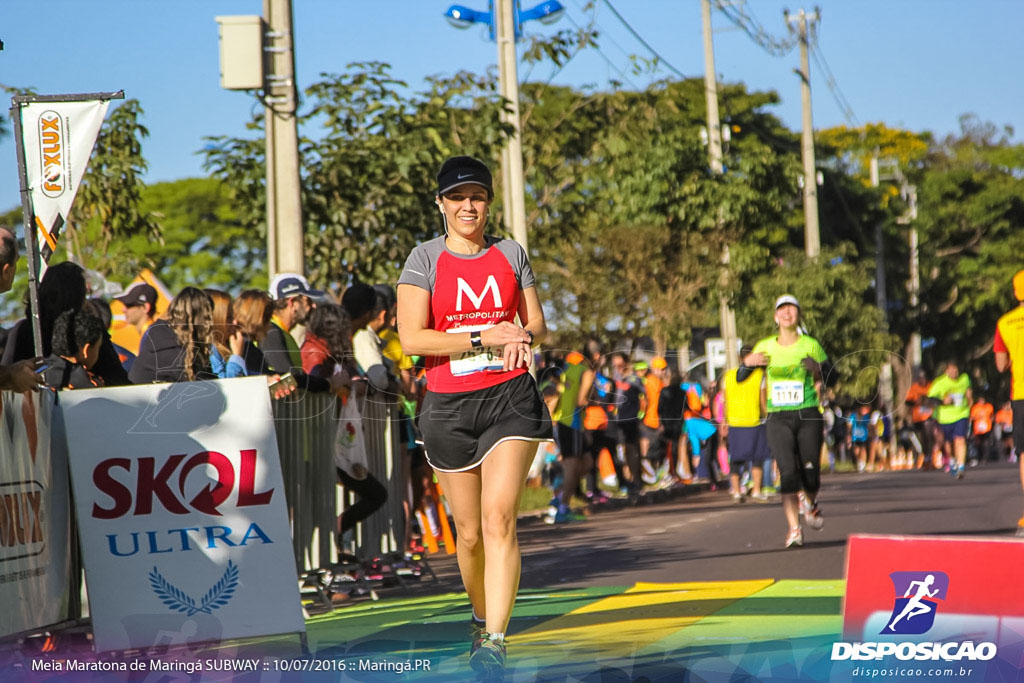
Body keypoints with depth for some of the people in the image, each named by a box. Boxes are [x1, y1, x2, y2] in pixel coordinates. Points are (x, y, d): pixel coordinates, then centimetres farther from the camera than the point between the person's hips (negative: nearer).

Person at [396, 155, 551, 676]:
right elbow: (411, 339, -9)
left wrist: (523, 336, -8)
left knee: (499, 518, -16)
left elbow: (537, 322, 17)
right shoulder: (425, 259, 0)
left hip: (510, 397, 0)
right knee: (469, 530, 8)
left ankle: (494, 640, -20)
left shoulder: (511, 254, 9)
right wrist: (485, 338, -14)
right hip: (449, 403, 0)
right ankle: (481, 616, 34)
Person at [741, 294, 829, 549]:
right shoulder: (765, 347, 7)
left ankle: (810, 503, 34)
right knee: (788, 471, -13)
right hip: (778, 418, 0)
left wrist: (817, 369, -18)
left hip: (808, 416, 0)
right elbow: (740, 378, 7)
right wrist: (747, 362, -13)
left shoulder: (811, 345, 2)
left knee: (810, 473, -1)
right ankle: (793, 528, -13)